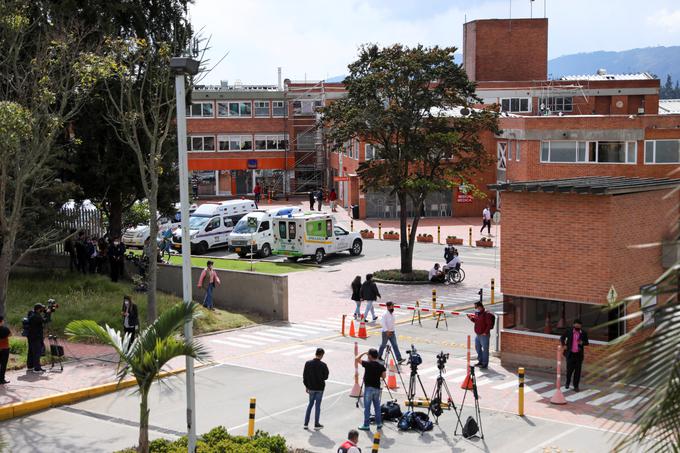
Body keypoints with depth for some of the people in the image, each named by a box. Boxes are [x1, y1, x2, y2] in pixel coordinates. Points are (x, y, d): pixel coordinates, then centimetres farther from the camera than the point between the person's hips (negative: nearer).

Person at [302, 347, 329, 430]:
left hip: (311, 388, 3)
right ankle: (316, 424, 13)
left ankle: (306, 423, 16)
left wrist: (306, 386, 11)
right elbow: (325, 377, -9)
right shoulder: (323, 365, -16)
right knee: (317, 405, 7)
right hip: (320, 388, -3)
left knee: (310, 404, 16)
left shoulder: (308, 363, -5)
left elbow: (304, 376, 1)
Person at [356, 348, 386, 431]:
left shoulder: (368, 364, -12)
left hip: (368, 388, -5)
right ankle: (379, 423, 19)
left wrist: (363, 353, 4)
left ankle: (366, 425, 4)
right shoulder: (381, 366, 1)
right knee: (377, 406, 15)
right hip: (377, 388, 5)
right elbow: (384, 376, -1)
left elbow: (357, 359, -7)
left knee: (367, 407, 1)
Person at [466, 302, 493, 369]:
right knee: (478, 348, 19)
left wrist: (485, 332, -19)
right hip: (478, 335, 10)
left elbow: (489, 324, -19)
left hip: (484, 335, -9)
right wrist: (471, 318, 4)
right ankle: (480, 361, 34)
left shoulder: (486, 314, -18)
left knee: (485, 349, 0)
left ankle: (485, 363, 8)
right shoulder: (477, 314, 8)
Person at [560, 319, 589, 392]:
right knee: (569, 370, 5)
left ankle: (576, 386, 13)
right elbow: (562, 338, 13)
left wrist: (582, 342, -16)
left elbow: (587, 343, 5)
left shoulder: (584, 333, -2)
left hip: (579, 355, 0)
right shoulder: (569, 331, -1)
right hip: (570, 354, 0)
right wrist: (564, 345, 0)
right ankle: (567, 383, 29)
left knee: (578, 371, 3)